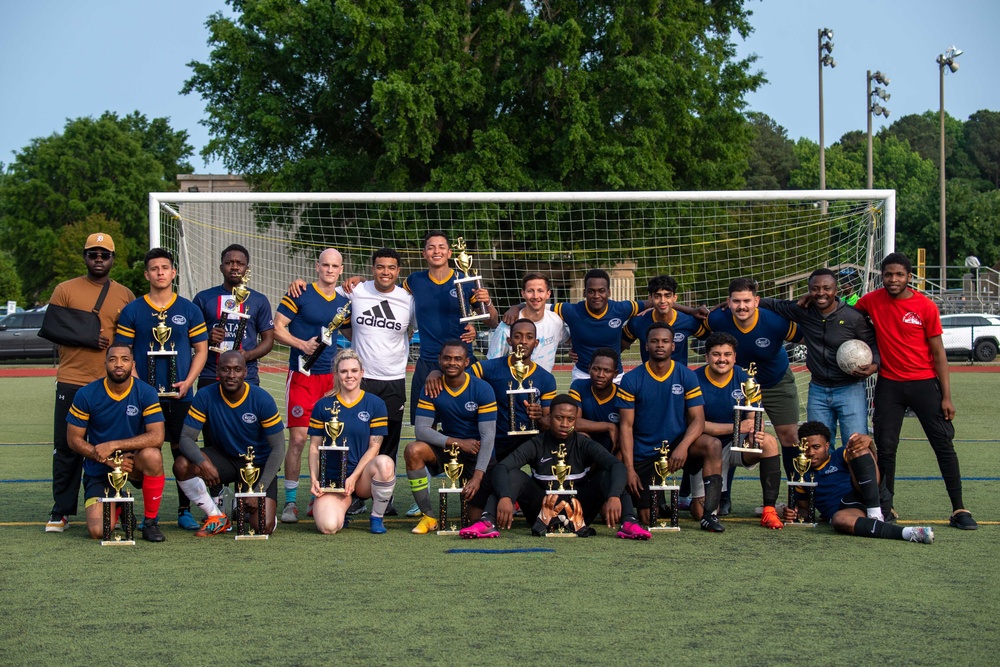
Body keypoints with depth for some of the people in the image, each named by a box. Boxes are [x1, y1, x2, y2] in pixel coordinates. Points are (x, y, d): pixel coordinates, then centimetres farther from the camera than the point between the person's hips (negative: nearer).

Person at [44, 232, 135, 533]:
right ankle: (60, 511, 6)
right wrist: (85, 340, -11)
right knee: (66, 448, 0)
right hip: (72, 383, -1)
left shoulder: (125, 295, 12)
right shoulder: (65, 290, 7)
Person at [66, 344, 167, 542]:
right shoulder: (86, 395, -9)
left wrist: (113, 445, -26)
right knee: (98, 531, -18)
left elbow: (157, 437, -20)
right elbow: (74, 439, -6)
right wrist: (108, 459, -18)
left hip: (134, 462, 0)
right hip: (99, 470, 0)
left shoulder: (146, 393, -11)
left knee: (152, 456, -36)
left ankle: (151, 522, -15)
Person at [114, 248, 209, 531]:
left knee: (183, 450, 2)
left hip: (181, 396, 1)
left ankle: (184, 511, 11)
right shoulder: (132, 311, 5)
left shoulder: (189, 310, 7)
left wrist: (188, 382, -5)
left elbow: (201, 349, 9)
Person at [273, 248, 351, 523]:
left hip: (331, 377, 5)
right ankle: (290, 501, 0)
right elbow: (277, 328, -4)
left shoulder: (344, 302, 12)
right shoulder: (300, 295, -2)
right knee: (298, 439, -8)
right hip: (302, 376, -4)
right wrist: (302, 344, -17)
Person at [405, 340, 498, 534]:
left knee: (478, 519, -11)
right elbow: (421, 429, -14)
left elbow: (488, 436, -18)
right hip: (448, 449, 3)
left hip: (478, 455, -3)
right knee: (413, 451, -29)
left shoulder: (483, 390, -15)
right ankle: (428, 517, -17)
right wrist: (458, 442, -24)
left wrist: (477, 477, -26)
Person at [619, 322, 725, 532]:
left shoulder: (686, 376, -2)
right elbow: (626, 426, -6)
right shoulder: (631, 380, -5)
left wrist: (683, 447, -26)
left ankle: (709, 514, -25)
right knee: (649, 519, -5)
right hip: (644, 453, -1)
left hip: (677, 445, 1)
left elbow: (698, 419, -6)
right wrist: (629, 469, -14)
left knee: (713, 446, -30)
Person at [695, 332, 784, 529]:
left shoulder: (744, 379, -5)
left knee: (769, 442, -31)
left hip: (738, 446, 1)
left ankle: (769, 510, -25)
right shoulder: (696, 380, -13)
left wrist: (755, 433, -31)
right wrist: (737, 427, -28)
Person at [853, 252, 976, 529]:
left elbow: (938, 353, -3)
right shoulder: (871, 301, -1)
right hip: (888, 384, 2)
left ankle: (959, 509, 2)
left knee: (944, 444, -3)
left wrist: (946, 396, -6)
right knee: (885, 447, 2)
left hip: (924, 382, -2)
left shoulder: (926, 307, -6)